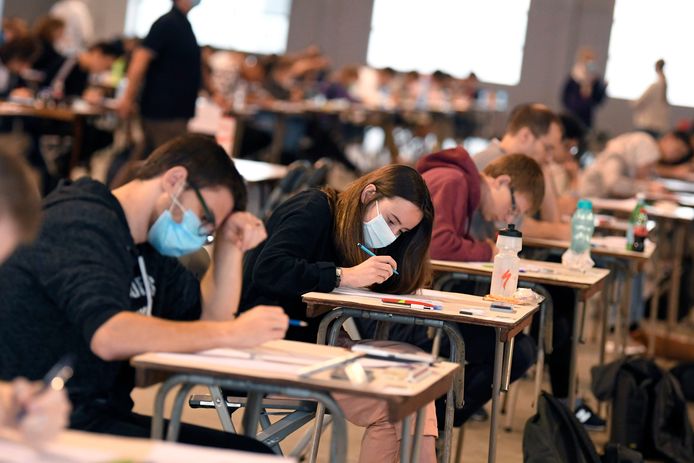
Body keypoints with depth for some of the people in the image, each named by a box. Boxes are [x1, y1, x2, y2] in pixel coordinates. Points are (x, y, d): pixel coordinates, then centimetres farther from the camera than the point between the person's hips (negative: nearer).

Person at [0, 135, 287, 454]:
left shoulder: (145, 246, 15)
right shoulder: (82, 223, -14)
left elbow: (208, 317, 24)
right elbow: (108, 335, -29)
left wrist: (230, 246, 9)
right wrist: (232, 333, -25)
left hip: (103, 414, 10)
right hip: (48, 424, -10)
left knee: (256, 453, -7)